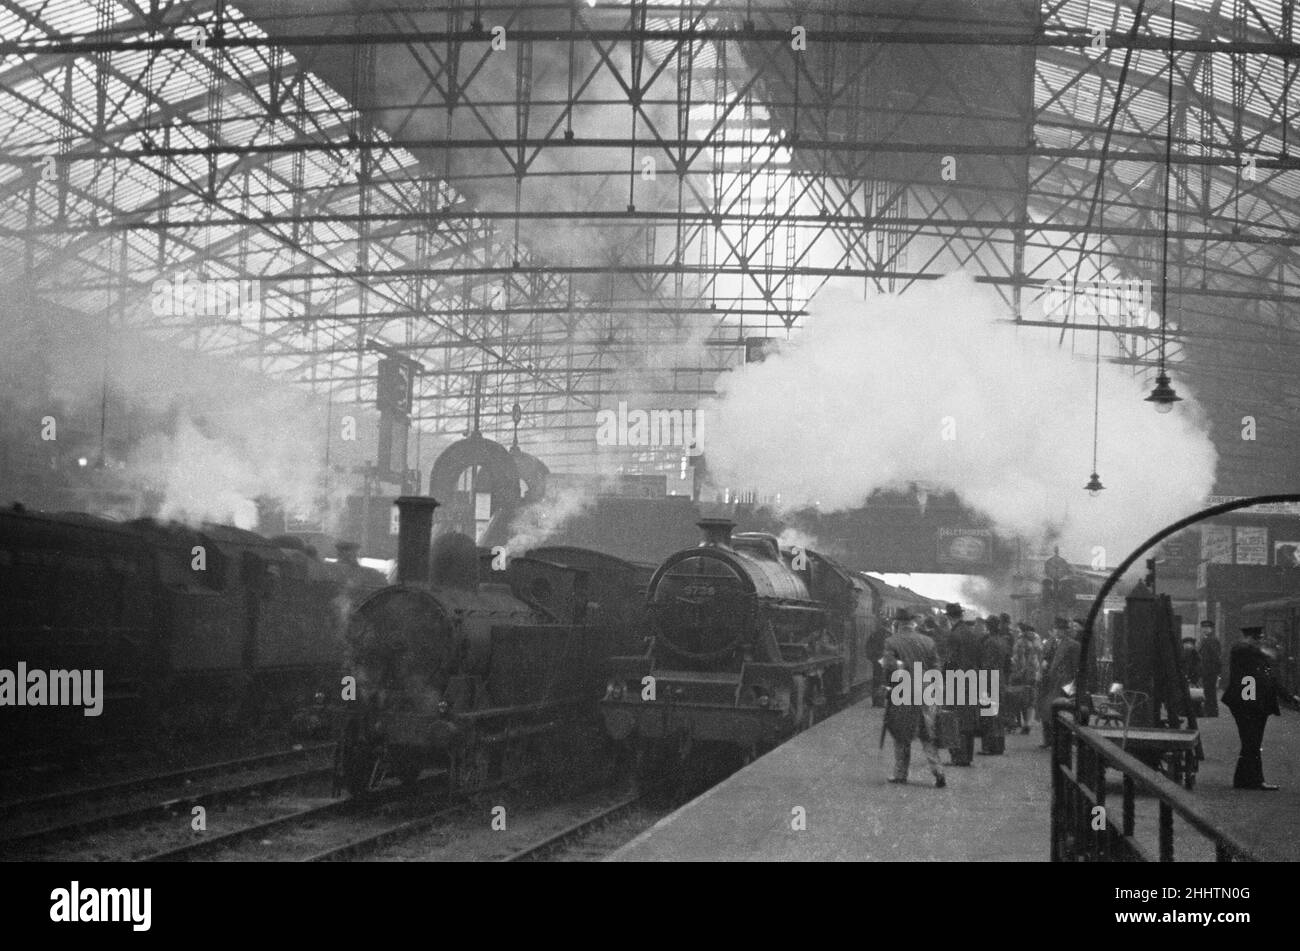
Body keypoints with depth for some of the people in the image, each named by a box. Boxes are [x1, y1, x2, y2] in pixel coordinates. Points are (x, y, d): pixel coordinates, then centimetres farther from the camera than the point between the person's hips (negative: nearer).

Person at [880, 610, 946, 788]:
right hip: (926, 694, 3)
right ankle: (937, 771, -5)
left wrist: (891, 683, 0)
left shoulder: (891, 642, -7)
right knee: (928, 736, 8)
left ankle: (900, 774, 15)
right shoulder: (927, 641, 3)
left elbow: (889, 666, -17)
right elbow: (936, 668, 4)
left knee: (901, 735, 11)